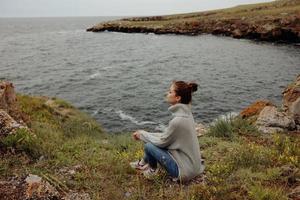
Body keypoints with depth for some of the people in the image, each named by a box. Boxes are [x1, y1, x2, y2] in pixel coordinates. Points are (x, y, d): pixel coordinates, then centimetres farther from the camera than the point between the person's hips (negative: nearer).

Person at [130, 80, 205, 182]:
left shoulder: (178, 120, -28)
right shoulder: (185, 113, 0)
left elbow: (162, 142, -14)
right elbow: (166, 136, 10)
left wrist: (143, 134, 1)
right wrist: (144, 134, 8)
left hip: (185, 170, -9)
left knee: (149, 146, -10)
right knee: (153, 140, 13)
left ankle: (152, 169, 20)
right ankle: (143, 163, 35)